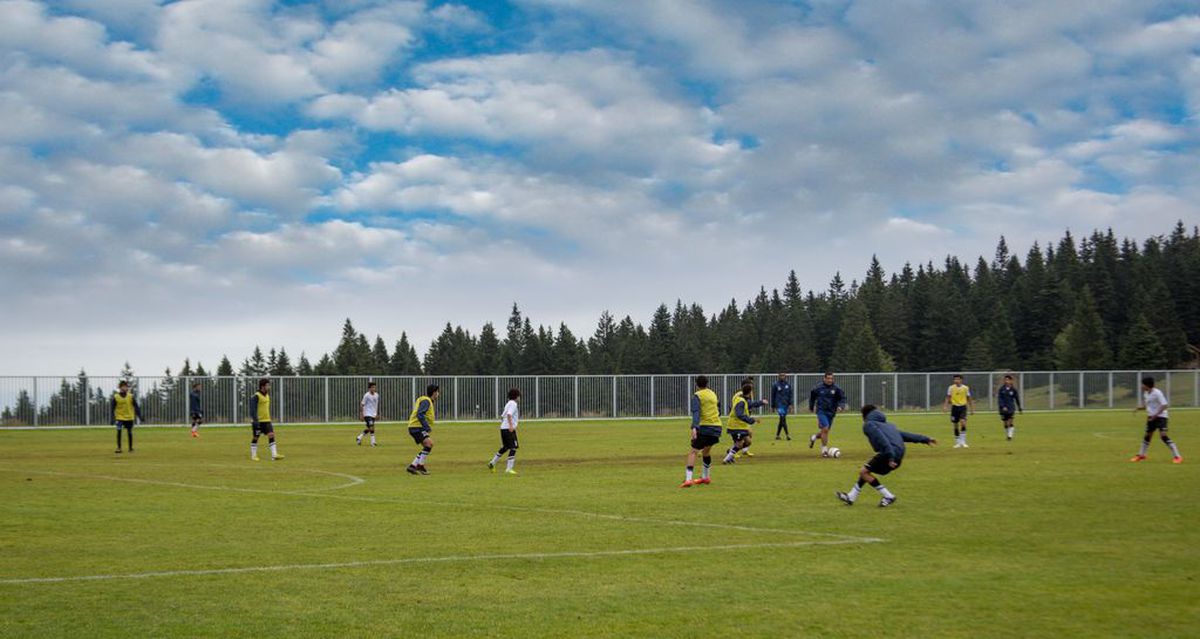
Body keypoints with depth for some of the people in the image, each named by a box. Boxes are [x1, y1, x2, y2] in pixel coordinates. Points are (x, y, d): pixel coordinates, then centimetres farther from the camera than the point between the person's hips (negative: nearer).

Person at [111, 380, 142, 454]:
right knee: (119, 431, -17)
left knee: (129, 432, 8)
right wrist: (113, 418, -4)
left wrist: (139, 416, -6)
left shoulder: (131, 396, -4)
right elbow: (113, 408, 1)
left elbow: (136, 407, 0)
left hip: (129, 417, 1)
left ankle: (131, 448, 23)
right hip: (119, 417, -1)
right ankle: (119, 448, -11)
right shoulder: (116, 397, -4)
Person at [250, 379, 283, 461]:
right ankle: (253, 456, 16)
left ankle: (274, 455, -12)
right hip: (258, 421, -7)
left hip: (266, 421, 7)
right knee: (255, 438, 4)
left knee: (271, 435, -6)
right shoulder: (256, 396, -13)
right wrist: (255, 420, -23)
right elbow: (253, 409, -17)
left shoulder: (267, 395, 12)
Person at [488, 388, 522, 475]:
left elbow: (502, 416, 25)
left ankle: (492, 463, 26)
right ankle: (509, 469, -14)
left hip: (503, 428, 10)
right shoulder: (513, 404, -9)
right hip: (509, 429, -10)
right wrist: (511, 425, -31)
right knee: (513, 448, -9)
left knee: (505, 447, 22)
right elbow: (509, 414, -24)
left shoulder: (508, 404, 20)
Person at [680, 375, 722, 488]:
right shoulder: (713, 394, 17)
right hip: (717, 427, 6)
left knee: (693, 451, -7)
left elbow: (696, 412, -18)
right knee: (706, 450, 26)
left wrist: (694, 427, -29)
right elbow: (719, 411, 26)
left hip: (705, 427, -6)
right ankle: (706, 477, 34)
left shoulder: (697, 396, -3)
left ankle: (688, 479, -22)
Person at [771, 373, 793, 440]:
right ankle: (787, 434, -20)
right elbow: (773, 395, 6)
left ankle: (777, 435, 18)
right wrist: (773, 406, 6)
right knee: (783, 419, -15)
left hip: (786, 404, 4)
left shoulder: (788, 384, 7)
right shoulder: (776, 385, 0)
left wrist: (790, 404, -3)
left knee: (782, 420, 8)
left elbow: (790, 395, 7)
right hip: (779, 404, -4)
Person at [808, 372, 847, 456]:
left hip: (831, 413, 3)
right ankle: (824, 449, -7)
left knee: (824, 431, 12)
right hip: (821, 411, -3)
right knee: (825, 429, -18)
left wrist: (840, 406, -20)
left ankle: (814, 437, 45)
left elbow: (842, 398, -1)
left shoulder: (836, 389, -4)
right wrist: (811, 407, 21)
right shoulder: (818, 388, -4)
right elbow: (812, 396, 13)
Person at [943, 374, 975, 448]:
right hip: (955, 407, 1)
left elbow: (969, 399, 8)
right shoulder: (951, 388, 0)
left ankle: (963, 441, -12)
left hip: (963, 406, -1)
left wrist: (972, 409, 8)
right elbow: (948, 398, 4)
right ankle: (958, 443, 16)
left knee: (963, 422, -19)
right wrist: (945, 406, -7)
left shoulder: (966, 388, 1)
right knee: (956, 425, 5)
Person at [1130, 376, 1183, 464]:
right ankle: (1141, 455, 34)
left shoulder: (1157, 393, -19)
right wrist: (1138, 408, 0)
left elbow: (1164, 406, -22)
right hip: (1151, 417, 8)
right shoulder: (1146, 394, 6)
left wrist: (1155, 415, -29)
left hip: (1160, 416, -8)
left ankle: (1177, 456, -16)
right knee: (1147, 435, 17)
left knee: (1163, 435, -20)